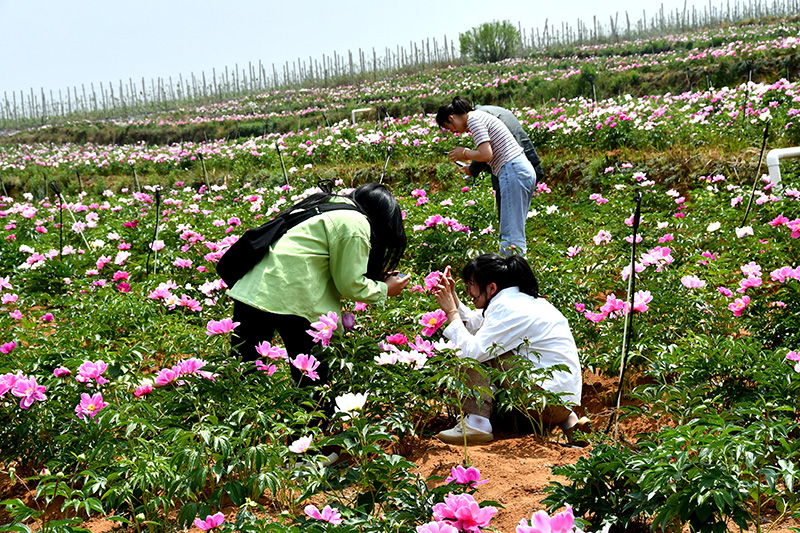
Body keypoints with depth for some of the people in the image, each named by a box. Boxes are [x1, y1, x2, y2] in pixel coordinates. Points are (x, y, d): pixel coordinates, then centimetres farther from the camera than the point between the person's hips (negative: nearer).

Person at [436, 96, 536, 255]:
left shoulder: (474, 119, -8)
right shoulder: (479, 116, 22)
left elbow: (486, 155, -18)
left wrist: (464, 153, -1)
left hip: (513, 172, -10)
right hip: (526, 170, 10)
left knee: (511, 234, -11)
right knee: (516, 230, 10)